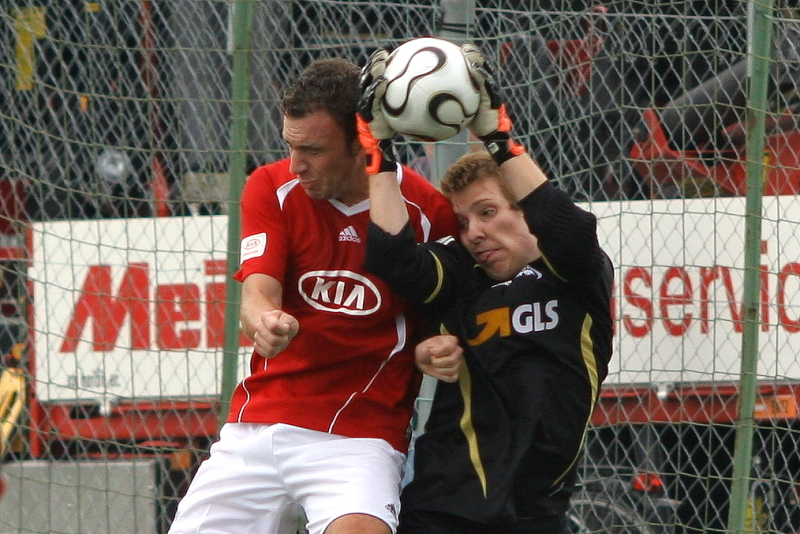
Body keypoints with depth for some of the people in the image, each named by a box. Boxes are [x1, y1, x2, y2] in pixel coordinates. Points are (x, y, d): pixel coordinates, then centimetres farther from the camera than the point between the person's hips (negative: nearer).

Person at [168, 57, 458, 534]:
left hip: (360, 435, -4)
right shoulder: (273, 188, -1)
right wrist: (262, 321, -37)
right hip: (258, 425, 4)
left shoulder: (428, 209, -7)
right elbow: (257, 293, -13)